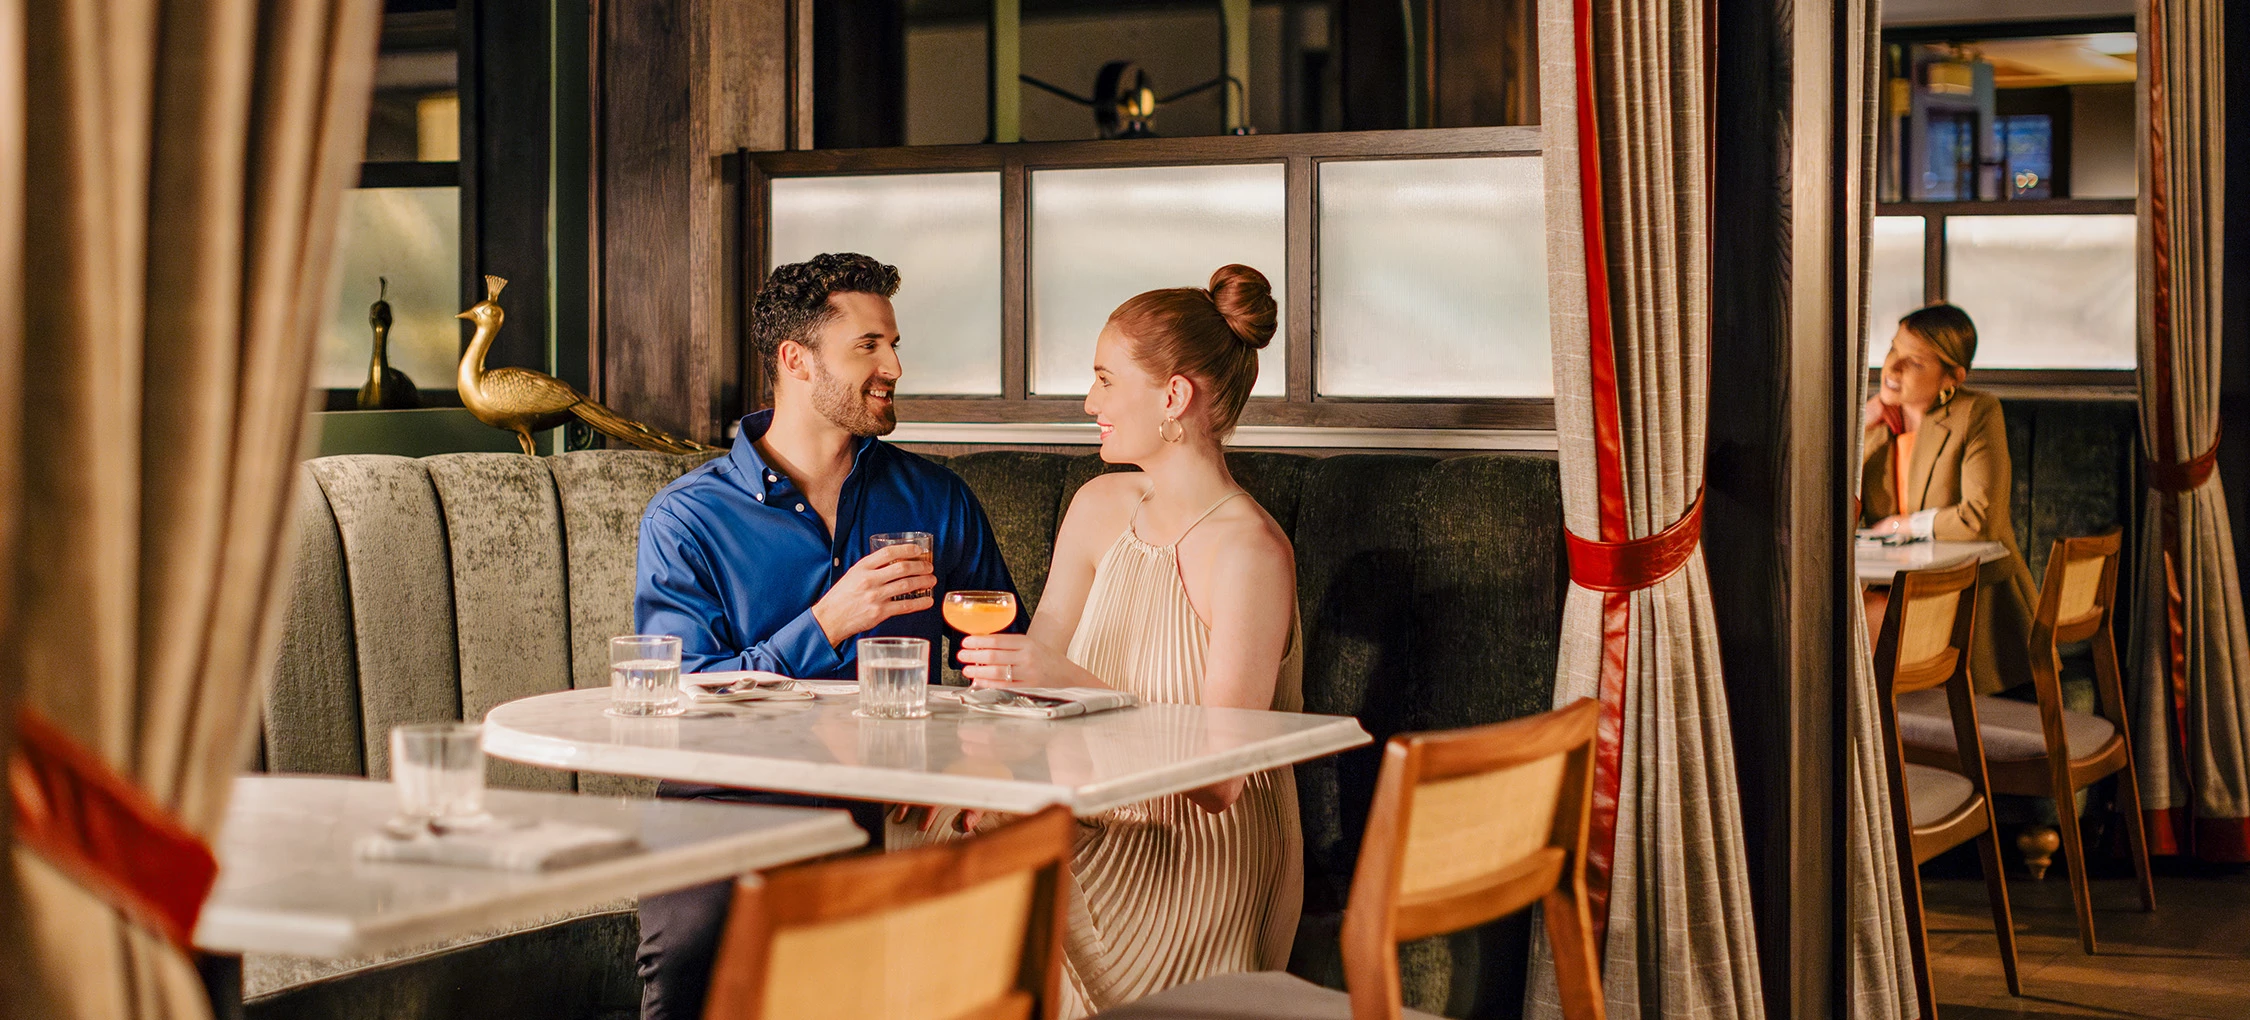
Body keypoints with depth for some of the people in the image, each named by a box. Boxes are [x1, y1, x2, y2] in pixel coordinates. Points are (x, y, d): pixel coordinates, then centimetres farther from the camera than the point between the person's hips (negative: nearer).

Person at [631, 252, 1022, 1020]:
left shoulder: (937, 501, 14)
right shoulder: (686, 519, 4)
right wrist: (827, 626, -16)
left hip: (893, 805, 3)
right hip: (735, 804, -3)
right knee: (689, 938, -35)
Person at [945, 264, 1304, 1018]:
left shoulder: (1249, 552, -15)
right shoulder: (1099, 508, 9)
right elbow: (1030, 676, 9)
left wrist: (1074, 682, -28)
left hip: (1200, 865, -6)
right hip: (1102, 831, 6)